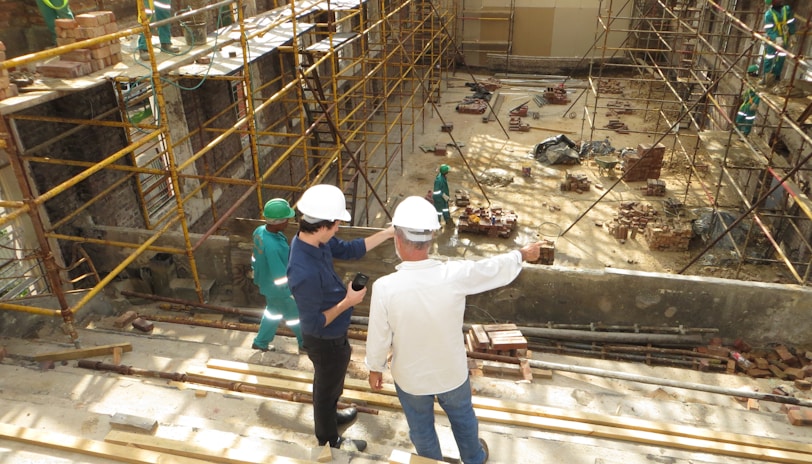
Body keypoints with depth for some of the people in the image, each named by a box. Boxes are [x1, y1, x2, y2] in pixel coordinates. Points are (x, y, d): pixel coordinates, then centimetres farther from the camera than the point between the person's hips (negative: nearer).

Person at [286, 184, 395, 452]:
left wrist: (388, 233, -3)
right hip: (325, 341, -8)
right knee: (327, 387, 18)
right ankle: (329, 440, 45)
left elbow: (350, 250, 2)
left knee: (331, 383, 32)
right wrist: (348, 302, -24)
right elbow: (314, 324, -31)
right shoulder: (305, 273, -41)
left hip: (332, 335, 8)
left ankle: (330, 416, 60)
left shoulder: (314, 240, -14)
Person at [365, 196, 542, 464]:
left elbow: (378, 338, -17)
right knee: (462, 417, 31)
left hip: (410, 377, -1)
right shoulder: (455, 275, -28)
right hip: (452, 371, 2)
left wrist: (375, 368, 4)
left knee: (421, 428, 27)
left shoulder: (385, 287, -31)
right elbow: (498, 269, -9)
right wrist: (523, 254, 12)